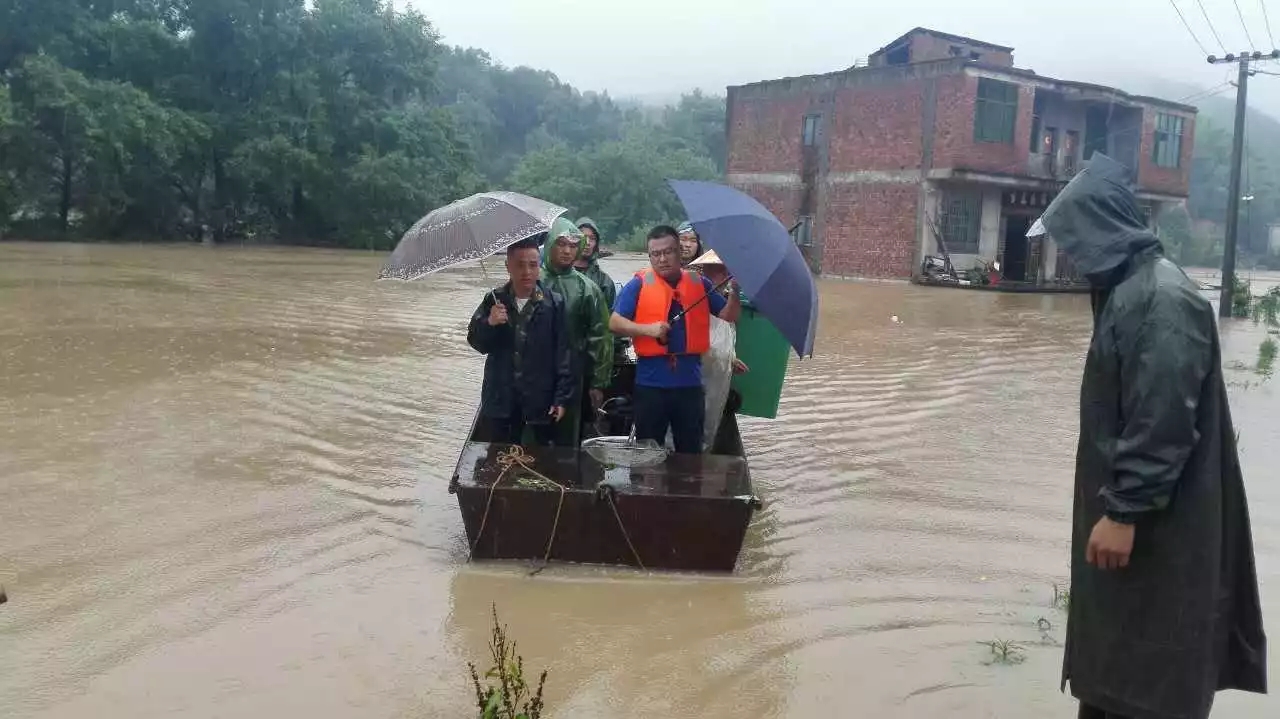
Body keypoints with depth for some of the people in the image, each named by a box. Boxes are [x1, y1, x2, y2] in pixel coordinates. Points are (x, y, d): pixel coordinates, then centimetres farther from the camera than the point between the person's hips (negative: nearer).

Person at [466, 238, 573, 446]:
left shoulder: (554, 304, -7)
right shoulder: (494, 300, 2)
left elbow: (564, 353, -6)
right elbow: (476, 342, 5)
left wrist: (562, 397, -9)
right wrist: (489, 324, -15)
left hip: (540, 400, -2)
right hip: (499, 398, 3)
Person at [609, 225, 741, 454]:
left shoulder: (699, 283, 7)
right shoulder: (639, 284, -3)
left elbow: (729, 315, 9)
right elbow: (614, 322, -7)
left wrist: (735, 290, -9)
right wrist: (648, 329, -20)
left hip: (689, 381, 3)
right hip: (651, 382, -2)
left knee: (691, 450, 12)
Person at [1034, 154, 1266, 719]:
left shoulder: (1163, 298, -21)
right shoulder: (1130, 288, 11)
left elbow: (1164, 423, -25)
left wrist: (1124, 512, -22)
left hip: (1155, 528, -10)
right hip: (1124, 508, 10)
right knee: (1111, 662, 19)